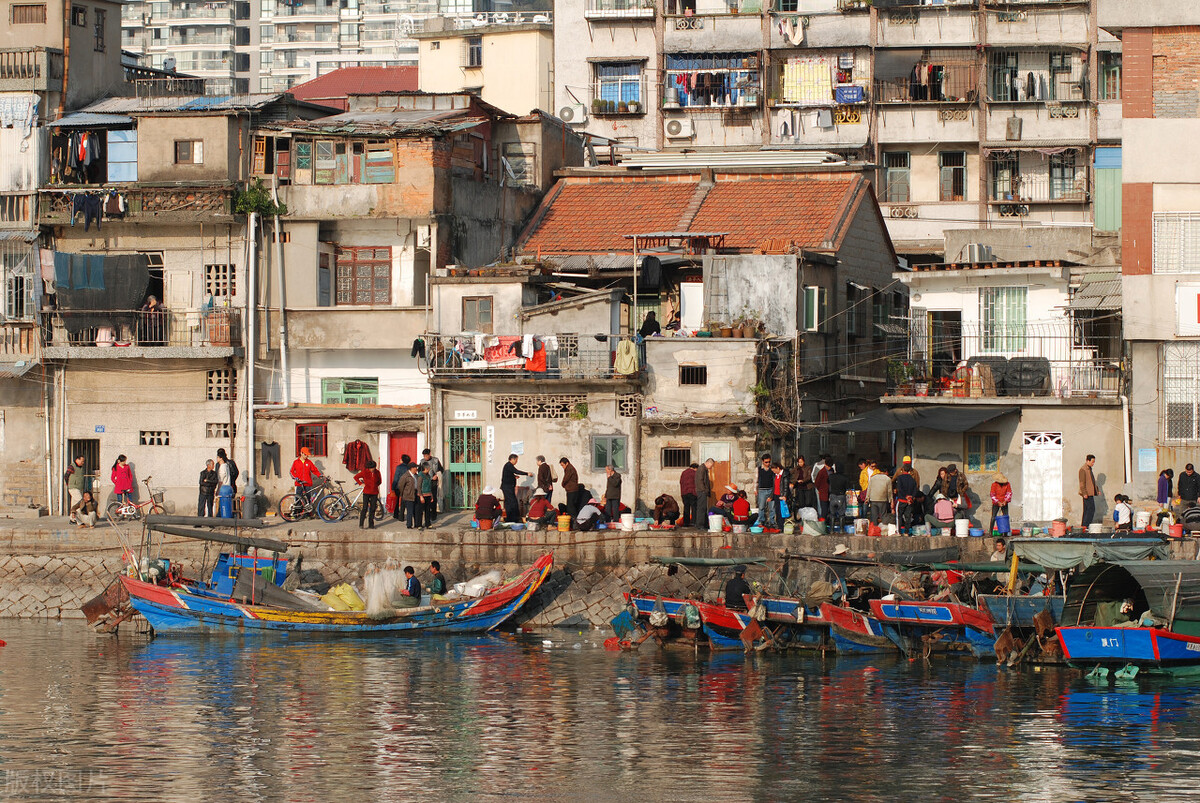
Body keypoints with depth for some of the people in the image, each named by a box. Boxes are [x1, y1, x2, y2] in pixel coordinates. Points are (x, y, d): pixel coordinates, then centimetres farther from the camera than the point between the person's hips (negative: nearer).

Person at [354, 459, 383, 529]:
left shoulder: (377, 472, 3)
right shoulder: (364, 472, -6)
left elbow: (380, 481, 19)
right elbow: (356, 477, 5)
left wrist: (375, 485, 5)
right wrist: (361, 484, -4)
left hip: (374, 493, 3)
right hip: (366, 492, -3)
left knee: (372, 509, 4)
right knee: (365, 508, -8)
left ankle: (371, 524, 12)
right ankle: (361, 524, -2)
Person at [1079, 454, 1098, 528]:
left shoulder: (1089, 469, 18)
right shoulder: (1083, 469, -12)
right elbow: (1082, 483, -18)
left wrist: (1097, 490, 25)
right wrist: (1084, 493, -23)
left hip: (1090, 493, 10)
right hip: (1087, 493, -10)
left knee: (1087, 509, 10)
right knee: (1091, 509, -13)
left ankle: (1083, 525, 12)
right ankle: (1086, 525, -13)